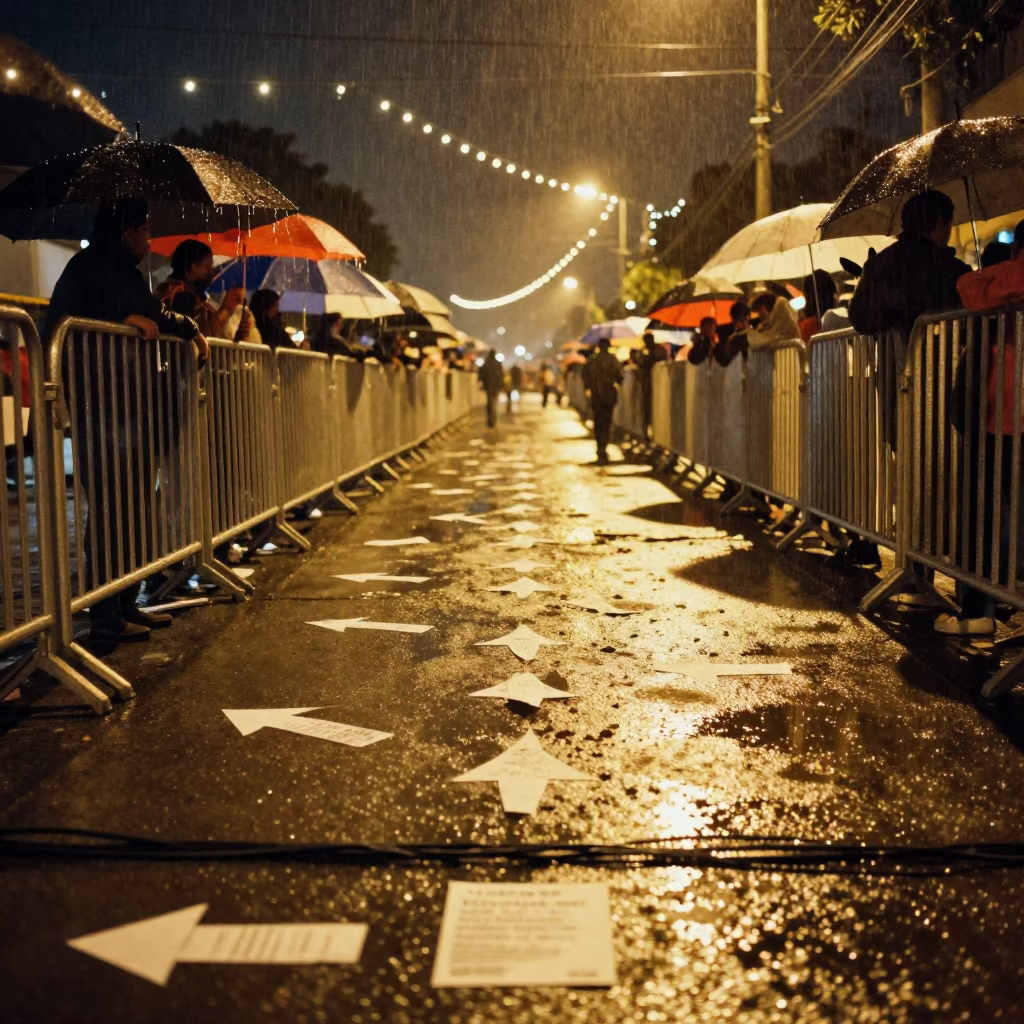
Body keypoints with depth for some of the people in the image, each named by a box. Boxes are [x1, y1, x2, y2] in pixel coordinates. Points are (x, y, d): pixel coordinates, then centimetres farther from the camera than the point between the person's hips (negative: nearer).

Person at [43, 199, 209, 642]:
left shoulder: (129, 275, 19)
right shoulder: (85, 270, -7)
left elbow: (158, 313, 36)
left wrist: (191, 328, 27)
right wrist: (125, 321, -22)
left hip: (134, 410, 9)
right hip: (101, 412, -9)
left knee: (136, 509, 11)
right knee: (110, 512, -8)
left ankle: (127, 605, 19)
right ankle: (105, 617, -3)